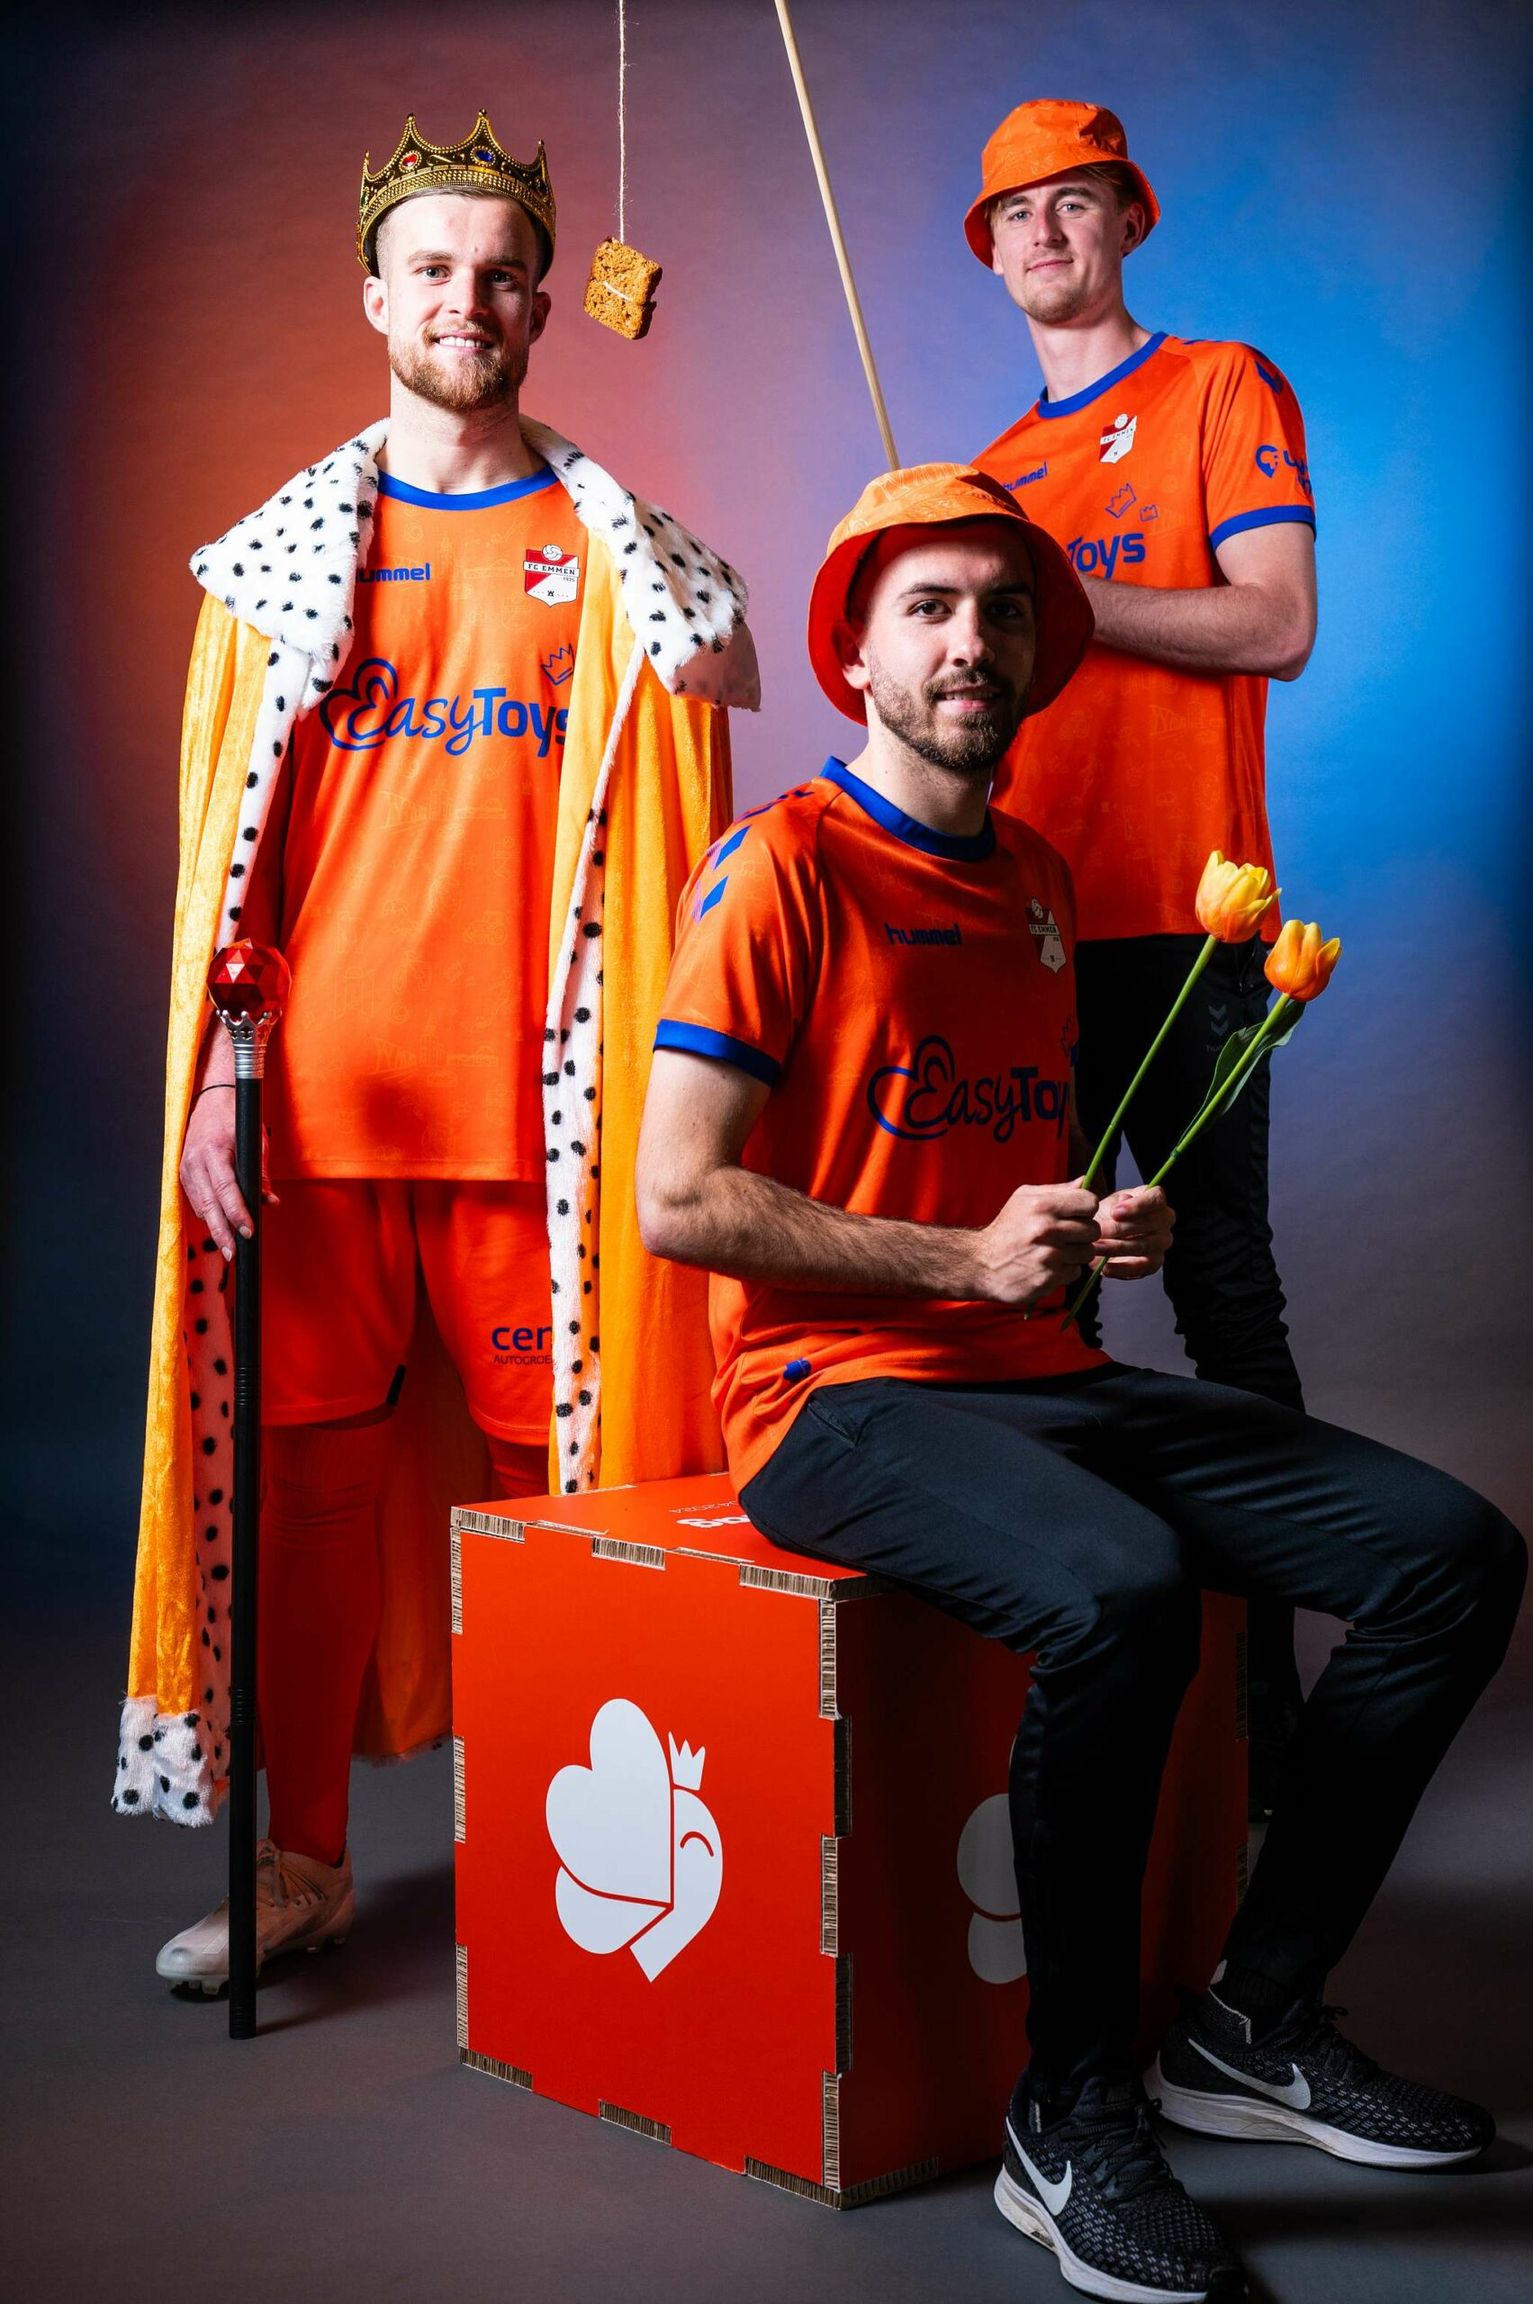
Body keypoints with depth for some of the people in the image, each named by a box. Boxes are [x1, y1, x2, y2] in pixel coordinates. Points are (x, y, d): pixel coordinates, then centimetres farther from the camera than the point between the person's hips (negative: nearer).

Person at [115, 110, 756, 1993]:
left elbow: (672, 840, 13)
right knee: (305, 1467, 5)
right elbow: (223, 845, 8)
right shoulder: (275, 562, 12)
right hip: (316, 1095, 1)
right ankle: (301, 1854, 19)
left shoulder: (620, 556, 10)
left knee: (563, 1466, 2)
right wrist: (210, 1075, 1)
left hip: (537, 1099, -1)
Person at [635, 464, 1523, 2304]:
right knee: (1117, 1588, -36)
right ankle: (1072, 2120, -16)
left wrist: (1113, 1227, 6)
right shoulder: (788, 860, -5)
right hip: (842, 1396, -7)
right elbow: (679, 1199, -13)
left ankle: (1254, 2021, 2)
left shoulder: (1038, 880, 18)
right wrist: (970, 1259, -15)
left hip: (1047, 1382, 8)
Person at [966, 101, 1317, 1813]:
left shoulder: (1221, 389, 5)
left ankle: (1263, 1692, 2)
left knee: (1222, 1299, -5)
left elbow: (1277, 627, -8)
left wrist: (1056, 592, -12)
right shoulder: (994, 466, 22)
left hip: (1180, 922, -6)